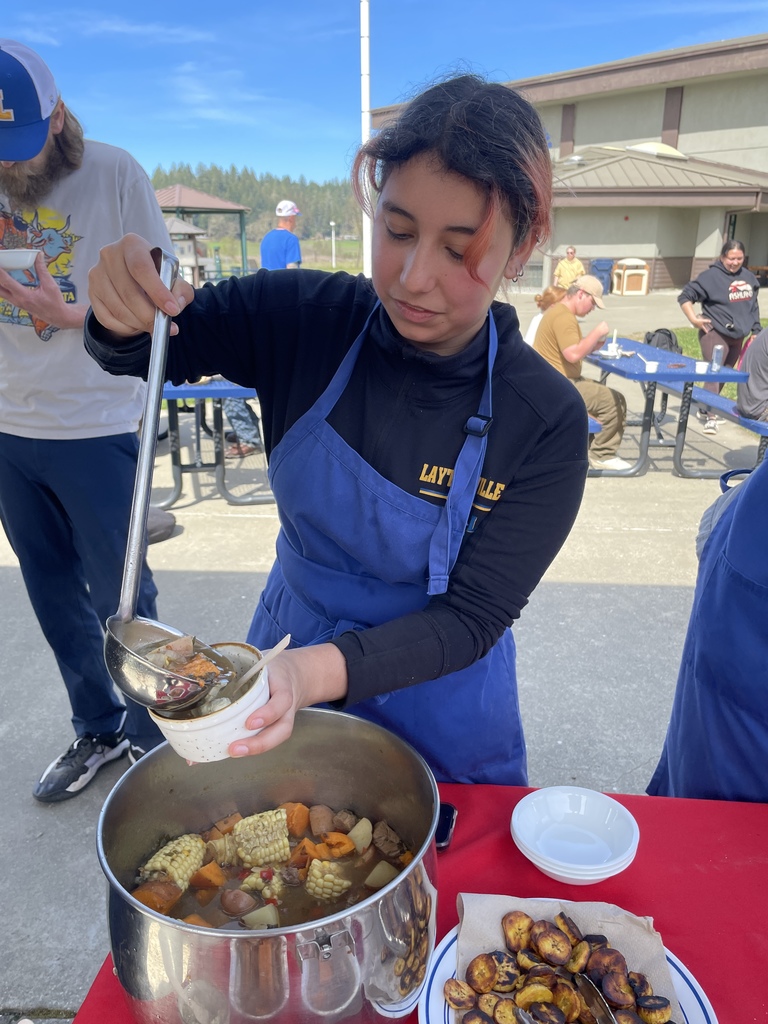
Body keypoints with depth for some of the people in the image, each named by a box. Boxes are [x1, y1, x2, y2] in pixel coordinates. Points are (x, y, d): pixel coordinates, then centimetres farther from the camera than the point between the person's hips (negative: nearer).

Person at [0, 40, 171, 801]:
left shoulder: (114, 175, -7)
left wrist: (72, 315, -21)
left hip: (96, 429, -4)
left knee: (121, 597, 5)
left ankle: (149, 737, 26)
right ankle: (98, 730, 33)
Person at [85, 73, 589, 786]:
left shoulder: (547, 422, -24)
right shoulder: (306, 317, -19)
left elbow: (472, 618, -23)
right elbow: (140, 351, -6)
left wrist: (316, 672, -41)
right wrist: (124, 309, -31)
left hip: (437, 716, -2)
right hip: (289, 648, 3)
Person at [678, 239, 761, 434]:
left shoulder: (748, 277, 9)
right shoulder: (711, 276, -11)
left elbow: (753, 306, 19)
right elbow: (685, 296, -10)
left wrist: (756, 330, 17)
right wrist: (693, 319, -18)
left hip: (738, 336, 7)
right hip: (715, 333, -7)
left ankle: (704, 409, 26)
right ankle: (710, 417, -11)